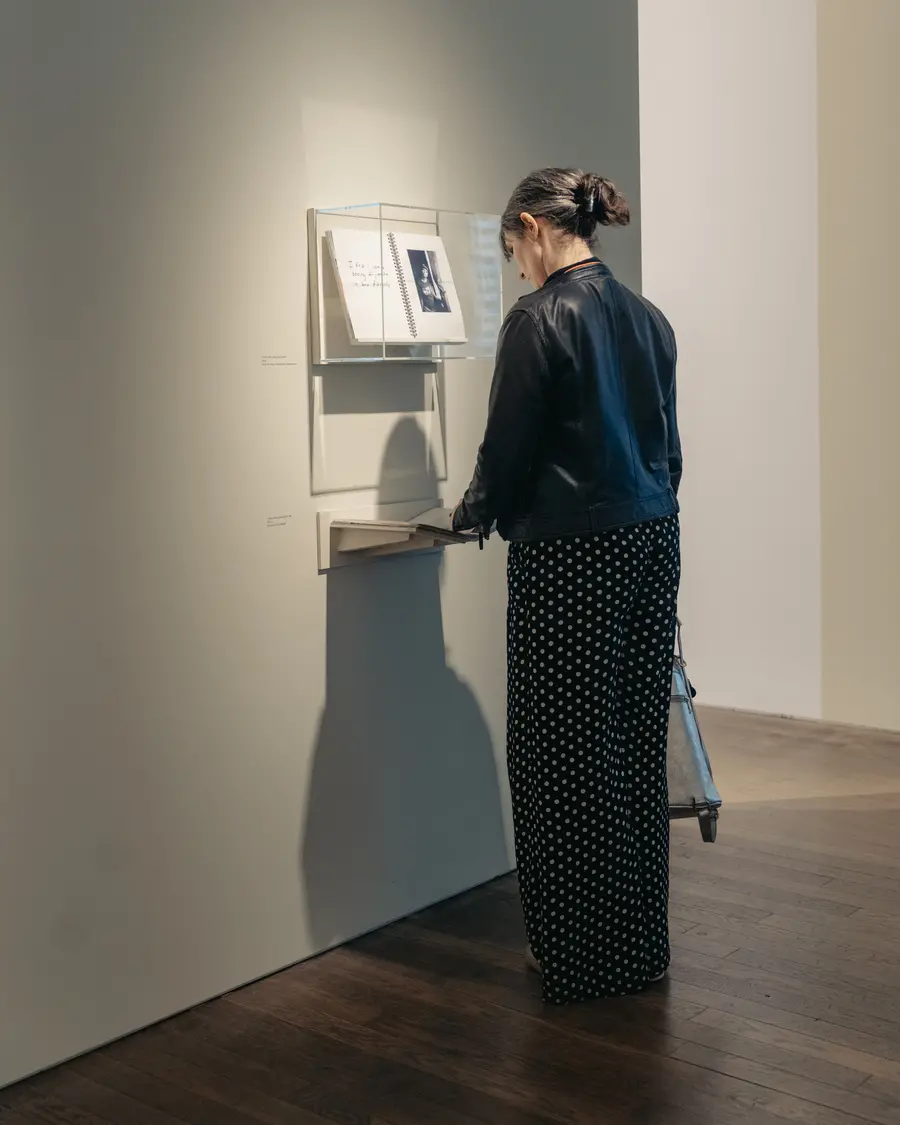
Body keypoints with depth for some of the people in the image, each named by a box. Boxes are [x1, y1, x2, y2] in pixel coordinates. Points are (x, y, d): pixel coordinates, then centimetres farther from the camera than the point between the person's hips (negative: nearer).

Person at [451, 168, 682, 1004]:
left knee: (565, 754, 3)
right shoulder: (648, 318, 11)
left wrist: (474, 514, 10)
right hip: (652, 543, 8)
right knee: (638, 746, 13)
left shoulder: (540, 319, -11)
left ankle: (582, 957, 13)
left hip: (570, 557, -7)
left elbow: (509, 446, -9)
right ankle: (640, 946, 24)